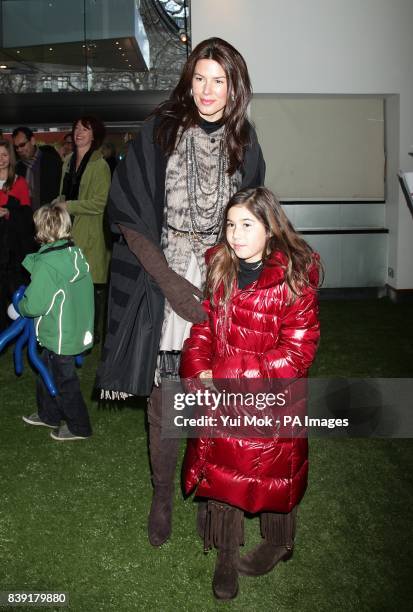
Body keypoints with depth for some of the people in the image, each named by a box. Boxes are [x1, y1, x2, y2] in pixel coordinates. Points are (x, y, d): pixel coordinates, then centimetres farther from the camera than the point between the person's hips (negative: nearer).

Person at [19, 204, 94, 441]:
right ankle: (48, 415, 42)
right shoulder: (76, 253, -1)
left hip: (60, 336, -8)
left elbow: (35, 306, -24)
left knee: (64, 380, 9)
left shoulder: (46, 263, -25)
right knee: (47, 372, 25)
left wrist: (21, 306, -2)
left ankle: (79, 427, 23)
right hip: (79, 329, 8)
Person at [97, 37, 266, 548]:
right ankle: (162, 495, 26)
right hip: (163, 282, -2)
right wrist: (170, 283, -13)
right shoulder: (159, 132, -5)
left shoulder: (243, 142, 3)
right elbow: (127, 216, -7)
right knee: (163, 400, 6)